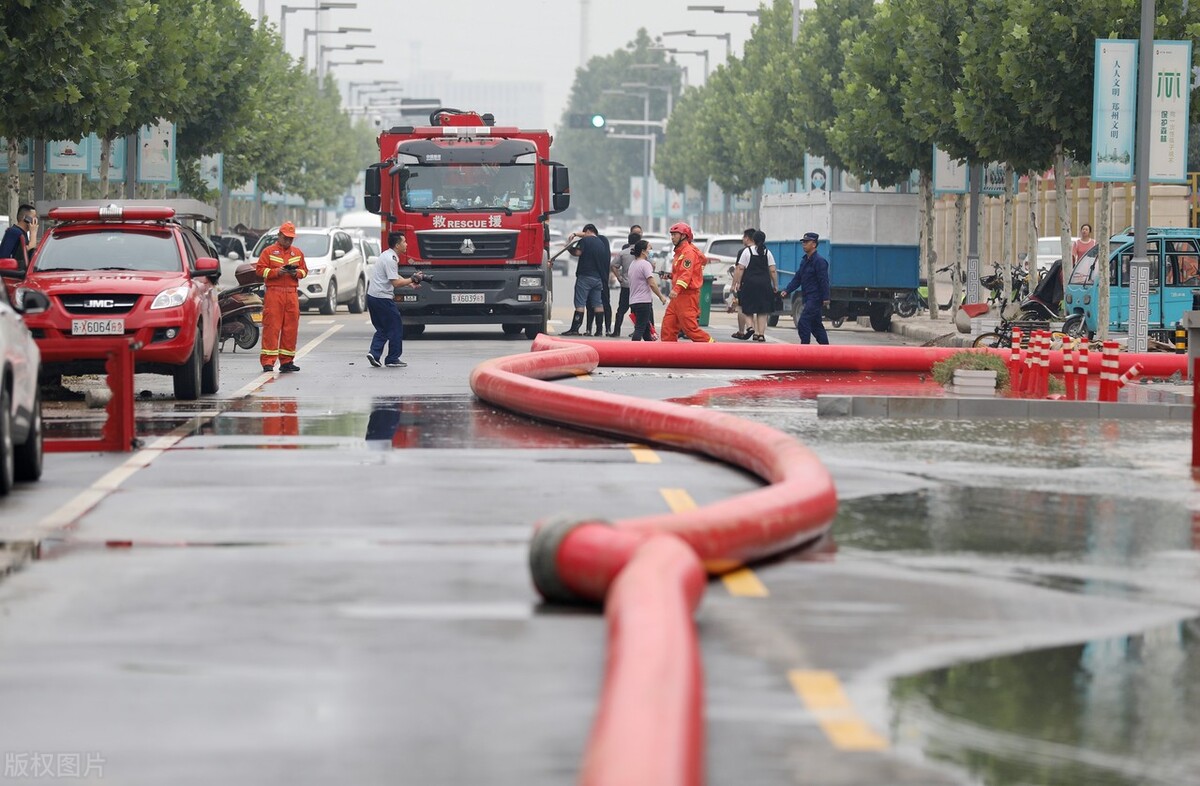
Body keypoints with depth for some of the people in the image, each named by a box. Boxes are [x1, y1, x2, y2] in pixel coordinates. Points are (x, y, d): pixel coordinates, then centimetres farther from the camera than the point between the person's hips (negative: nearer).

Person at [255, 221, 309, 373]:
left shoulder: (298, 253, 18)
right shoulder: (269, 251, 4)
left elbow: (304, 270, 20)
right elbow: (260, 269, -1)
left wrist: (297, 273, -3)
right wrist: (277, 272, -14)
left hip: (292, 294, 4)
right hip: (274, 292, -4)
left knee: (291, 327, 2)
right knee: (271, 327, -9)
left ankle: (287, 361, 9)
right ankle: (268, 361, -10)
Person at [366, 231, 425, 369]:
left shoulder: (388, 256, 15)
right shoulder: (390, 259, -18)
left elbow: (395, 277, 22)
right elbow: (395, 282, -22)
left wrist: (410, 284, 12)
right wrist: (413, 279, -12)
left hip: (372, 296, 10)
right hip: (383, 298, -10)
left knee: (382, 328, 17)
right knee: (395, 328, 2)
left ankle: (374, 353, 2)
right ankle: (392, 359, 6)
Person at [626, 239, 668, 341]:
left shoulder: (632, 264, 16)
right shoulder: (645, 264, -12)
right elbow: (652, 283, -17)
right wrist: (661, 296, -7)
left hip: (633, 301, 9)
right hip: (643, 302, -9)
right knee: (640, 329, -13)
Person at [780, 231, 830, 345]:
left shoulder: (819, 261, -12)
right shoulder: (804, 261, 16)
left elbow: (824, 281, -17)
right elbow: (797, 278, 16)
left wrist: (826, 298, -21)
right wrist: (787, 290, 3)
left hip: (815, 298, -10)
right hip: (808, 298, 10)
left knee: (803, 324, -15)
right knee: (816, 326, 13)